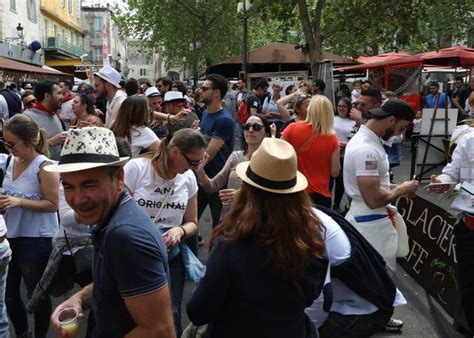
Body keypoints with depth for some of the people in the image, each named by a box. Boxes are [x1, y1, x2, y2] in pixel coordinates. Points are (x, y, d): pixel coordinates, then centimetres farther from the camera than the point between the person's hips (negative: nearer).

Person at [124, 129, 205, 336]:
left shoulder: (188, 178, 0)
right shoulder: (136, 168, -12)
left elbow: (192, 223, 11)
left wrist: (180, 230, -11)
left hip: (172, 259, 3)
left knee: (170, 319, 1)